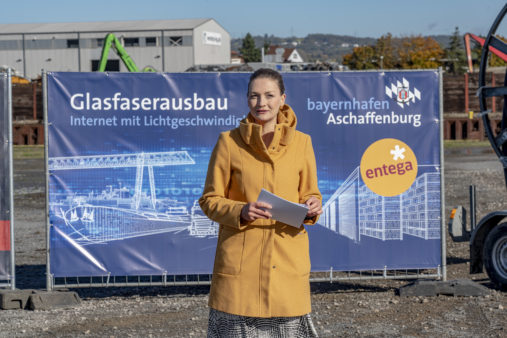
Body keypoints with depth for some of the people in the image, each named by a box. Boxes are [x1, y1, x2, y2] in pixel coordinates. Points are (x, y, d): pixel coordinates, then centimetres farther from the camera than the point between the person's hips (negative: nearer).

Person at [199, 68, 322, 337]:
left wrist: (312, 208, -8)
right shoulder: (229, 142, 0)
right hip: (240, 260, -2)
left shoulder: (301, 143, 7)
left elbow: (310, 194, 15)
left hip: (287, 259, 2)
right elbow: (210, 200, 3)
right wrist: (241, 211, -16)